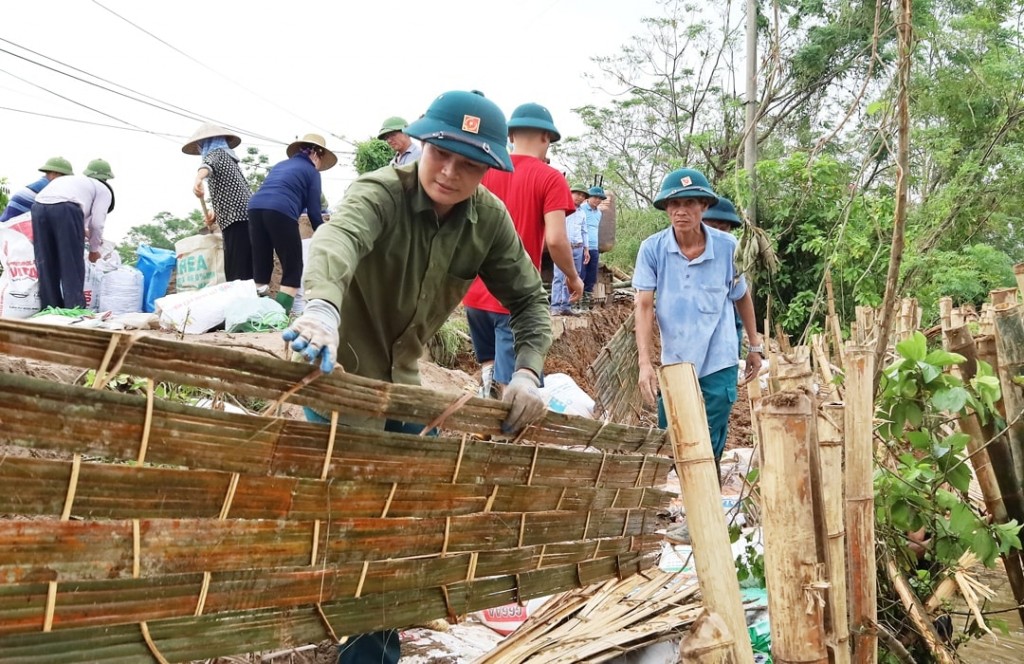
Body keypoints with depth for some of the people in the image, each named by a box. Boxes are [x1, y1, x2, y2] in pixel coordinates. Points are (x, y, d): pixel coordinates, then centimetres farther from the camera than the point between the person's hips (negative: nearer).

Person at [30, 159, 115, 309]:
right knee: (72, 265, 3)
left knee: (46, 264, 12)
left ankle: (50, 308, 16)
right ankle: (75, 308, 1)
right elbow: (97, 222, 11)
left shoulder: (68, 179, 40)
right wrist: (94, 248, 25)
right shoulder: (103, 189, 22)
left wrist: (84, 233, 55)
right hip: (65, 209, -5)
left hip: (39, 207, 5)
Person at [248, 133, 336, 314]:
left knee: (261, 267, 9)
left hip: (255, 208, 6)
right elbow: (313, 211, 9)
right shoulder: (312, 171, 14)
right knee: (293, 268, 0)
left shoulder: (280, 165, 32)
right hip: (280, 212, -6)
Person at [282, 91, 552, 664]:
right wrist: (323, 306, -71)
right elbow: (339, 236, -49)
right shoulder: (382, 193, -26)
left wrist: (528, 371, -19)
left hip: (402, 377, 6)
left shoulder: (490, 218, -10)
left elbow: (530, 299, -1)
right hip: (338, 369, -6)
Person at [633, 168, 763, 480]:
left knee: (710, 451, 6)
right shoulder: (652, 249, -10)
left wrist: (755, 347, 14)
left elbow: (742, 297, 7)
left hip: (718, 364, -1)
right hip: (673, 362, 1)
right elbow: (644, 305, -12)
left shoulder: (727, 246, -8)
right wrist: (645, 363, -20)